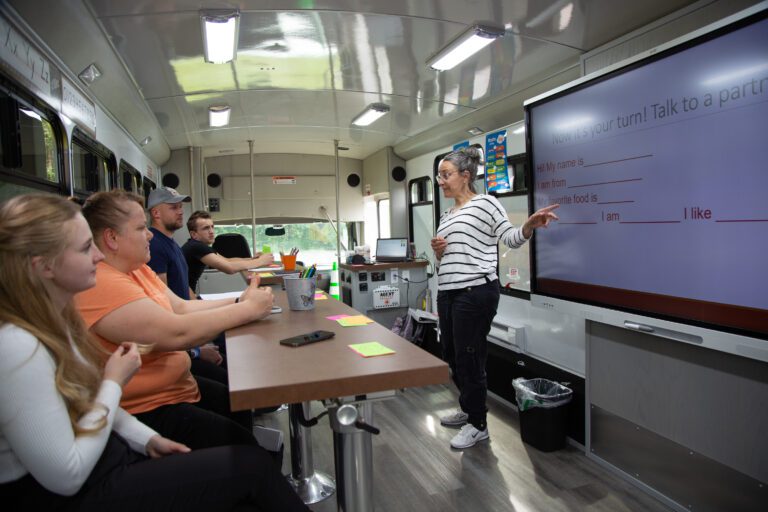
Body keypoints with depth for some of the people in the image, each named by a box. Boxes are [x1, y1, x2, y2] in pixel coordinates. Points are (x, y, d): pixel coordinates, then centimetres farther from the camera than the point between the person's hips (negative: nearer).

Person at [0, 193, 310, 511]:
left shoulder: (52, 317, 2)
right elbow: (68, 477, -23)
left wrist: (147, 439, 3)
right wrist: (114, 382, -15)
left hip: (109, 457, 8)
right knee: (251, 466, -9)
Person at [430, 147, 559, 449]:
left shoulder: (485, 203, -5)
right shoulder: (446, 215, 18)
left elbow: (510, 239, -13)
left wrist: (530, 225, -33)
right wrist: (437, 251, 2)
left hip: (475, 292, -8)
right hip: (447, 292, 8)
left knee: (469, 358, 0)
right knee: (451, 356, 17)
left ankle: (478, 424, 18)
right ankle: (468, 408, 38)